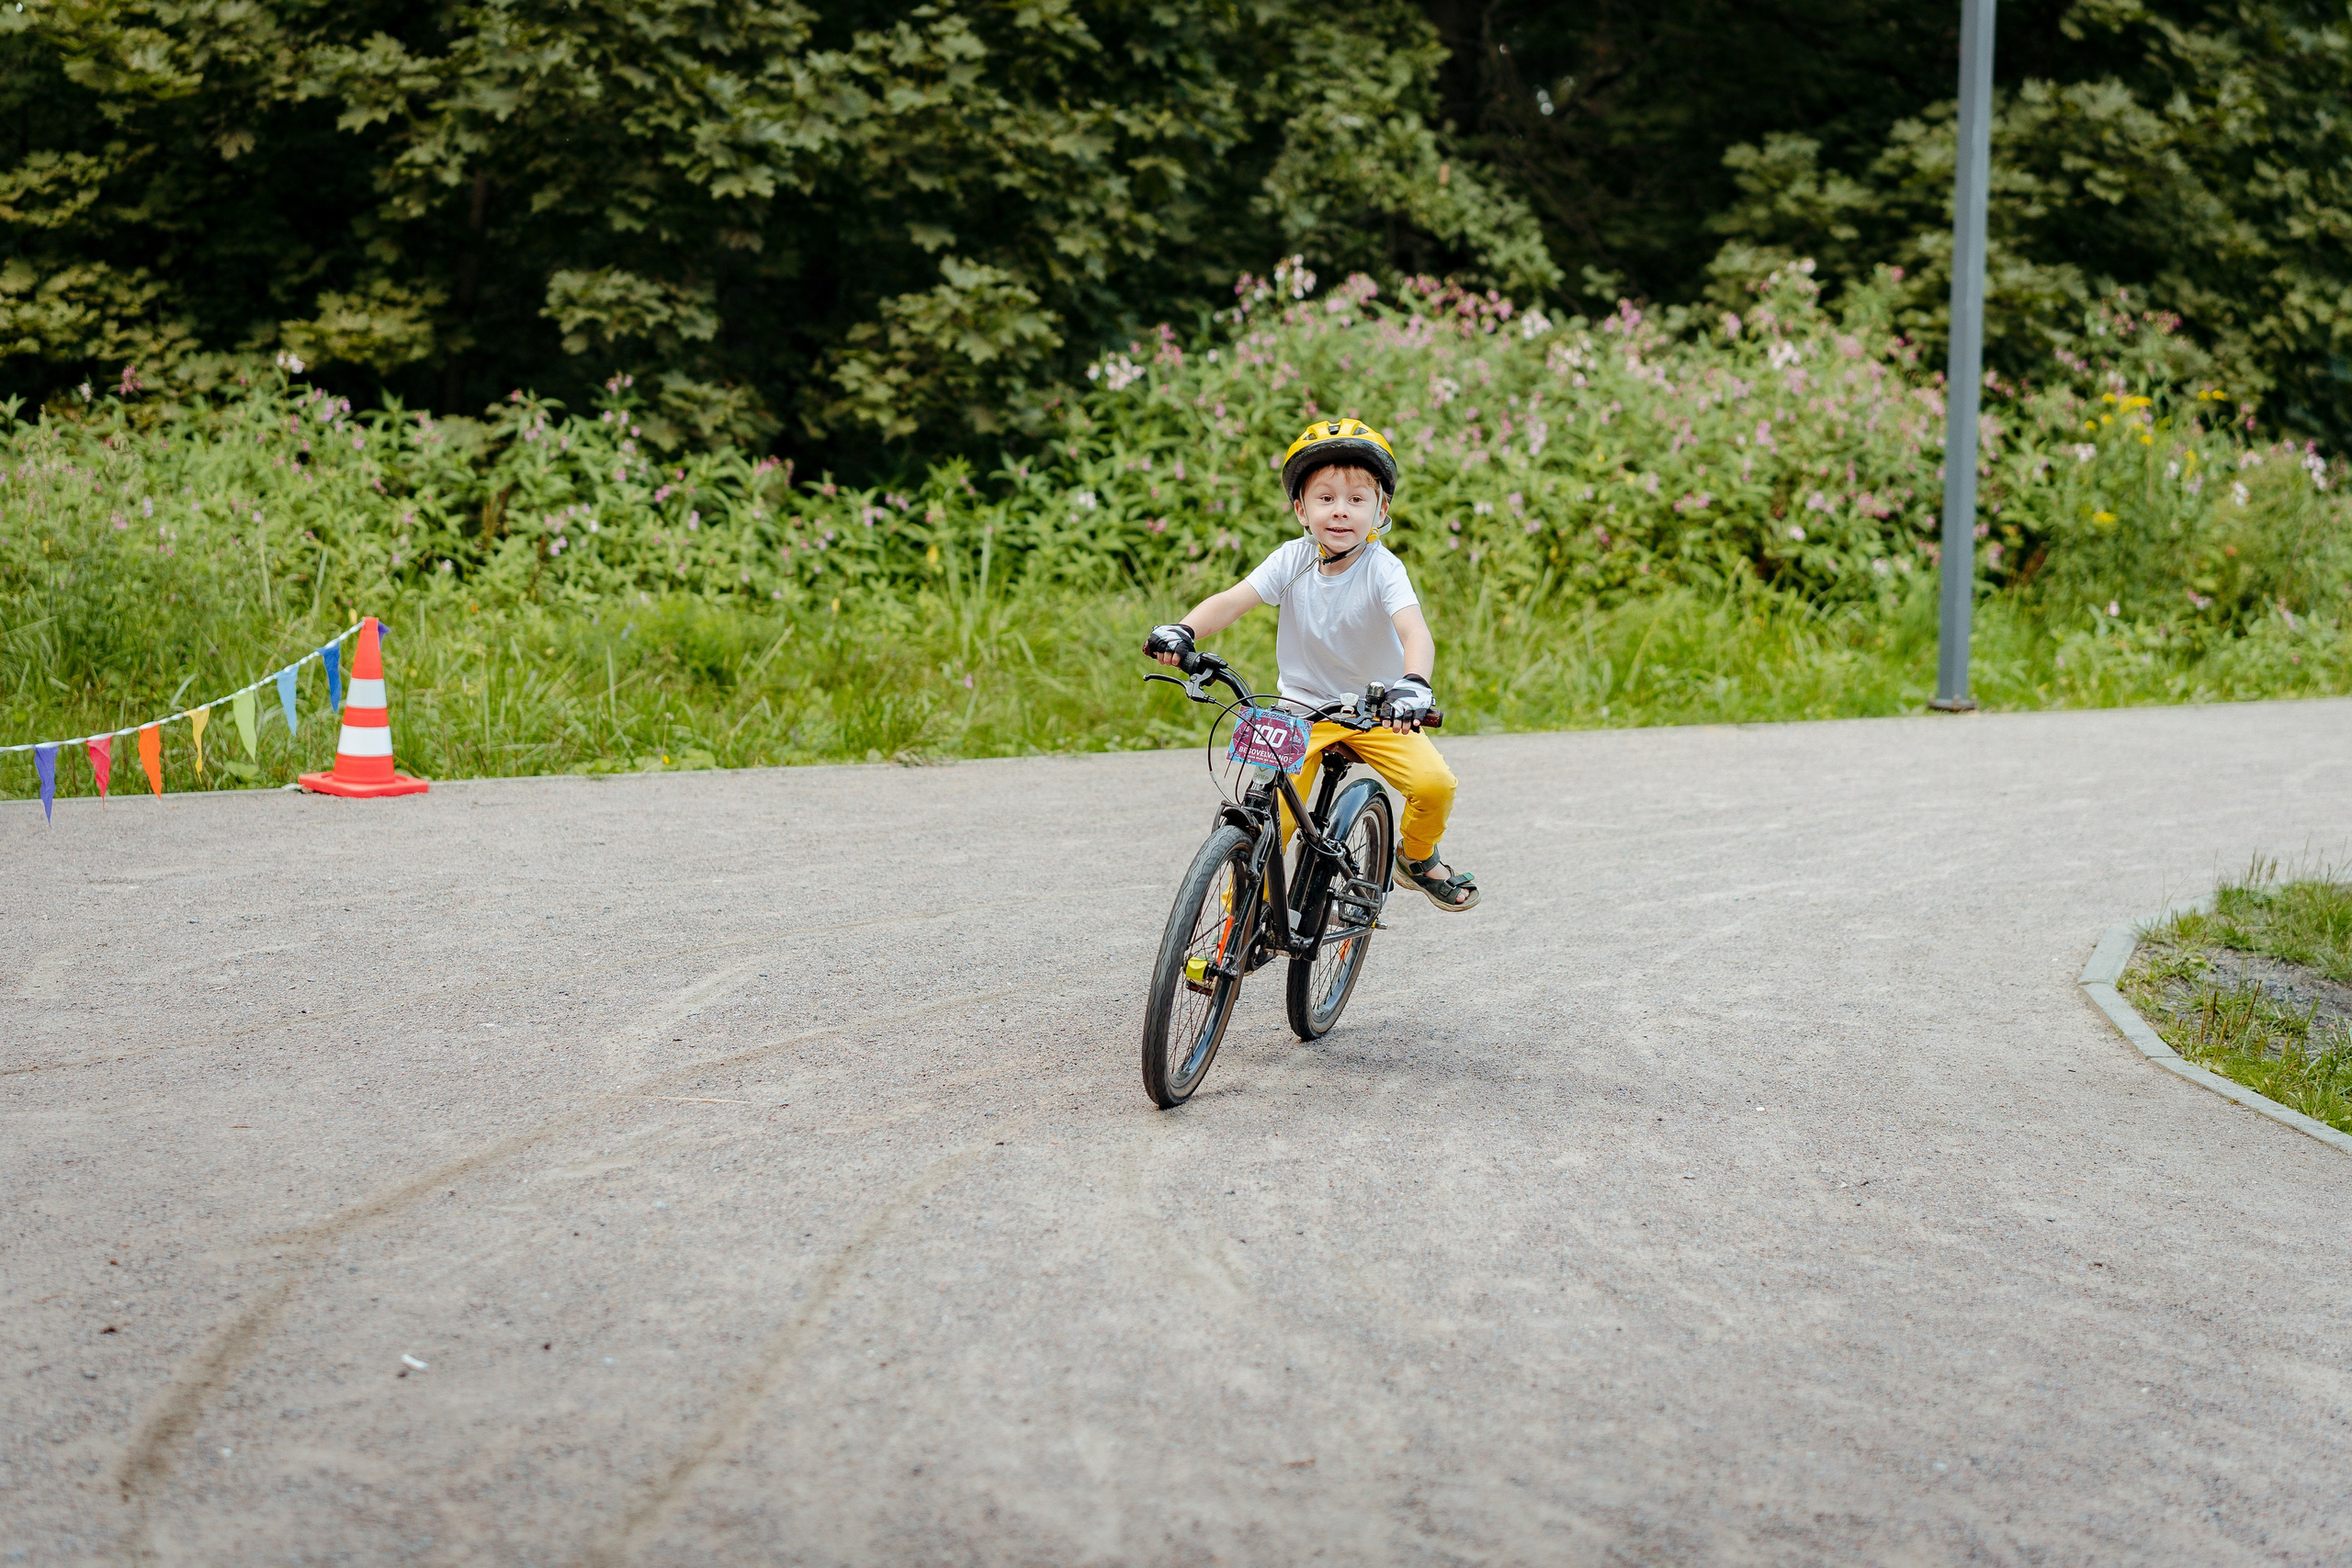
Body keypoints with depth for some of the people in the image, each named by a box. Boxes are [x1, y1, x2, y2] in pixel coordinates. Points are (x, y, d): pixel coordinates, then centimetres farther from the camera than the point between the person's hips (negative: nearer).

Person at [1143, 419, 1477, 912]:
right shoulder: (1293, 559, -11)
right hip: (1302, 707, 1)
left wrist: (1413, 685, -55)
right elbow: (1232, 601, -20)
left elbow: (1415, 632, -34)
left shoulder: (1382, 568, -19)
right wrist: (1183, 631, -40)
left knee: (1434, 784, -22)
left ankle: (1417, 857, 10)